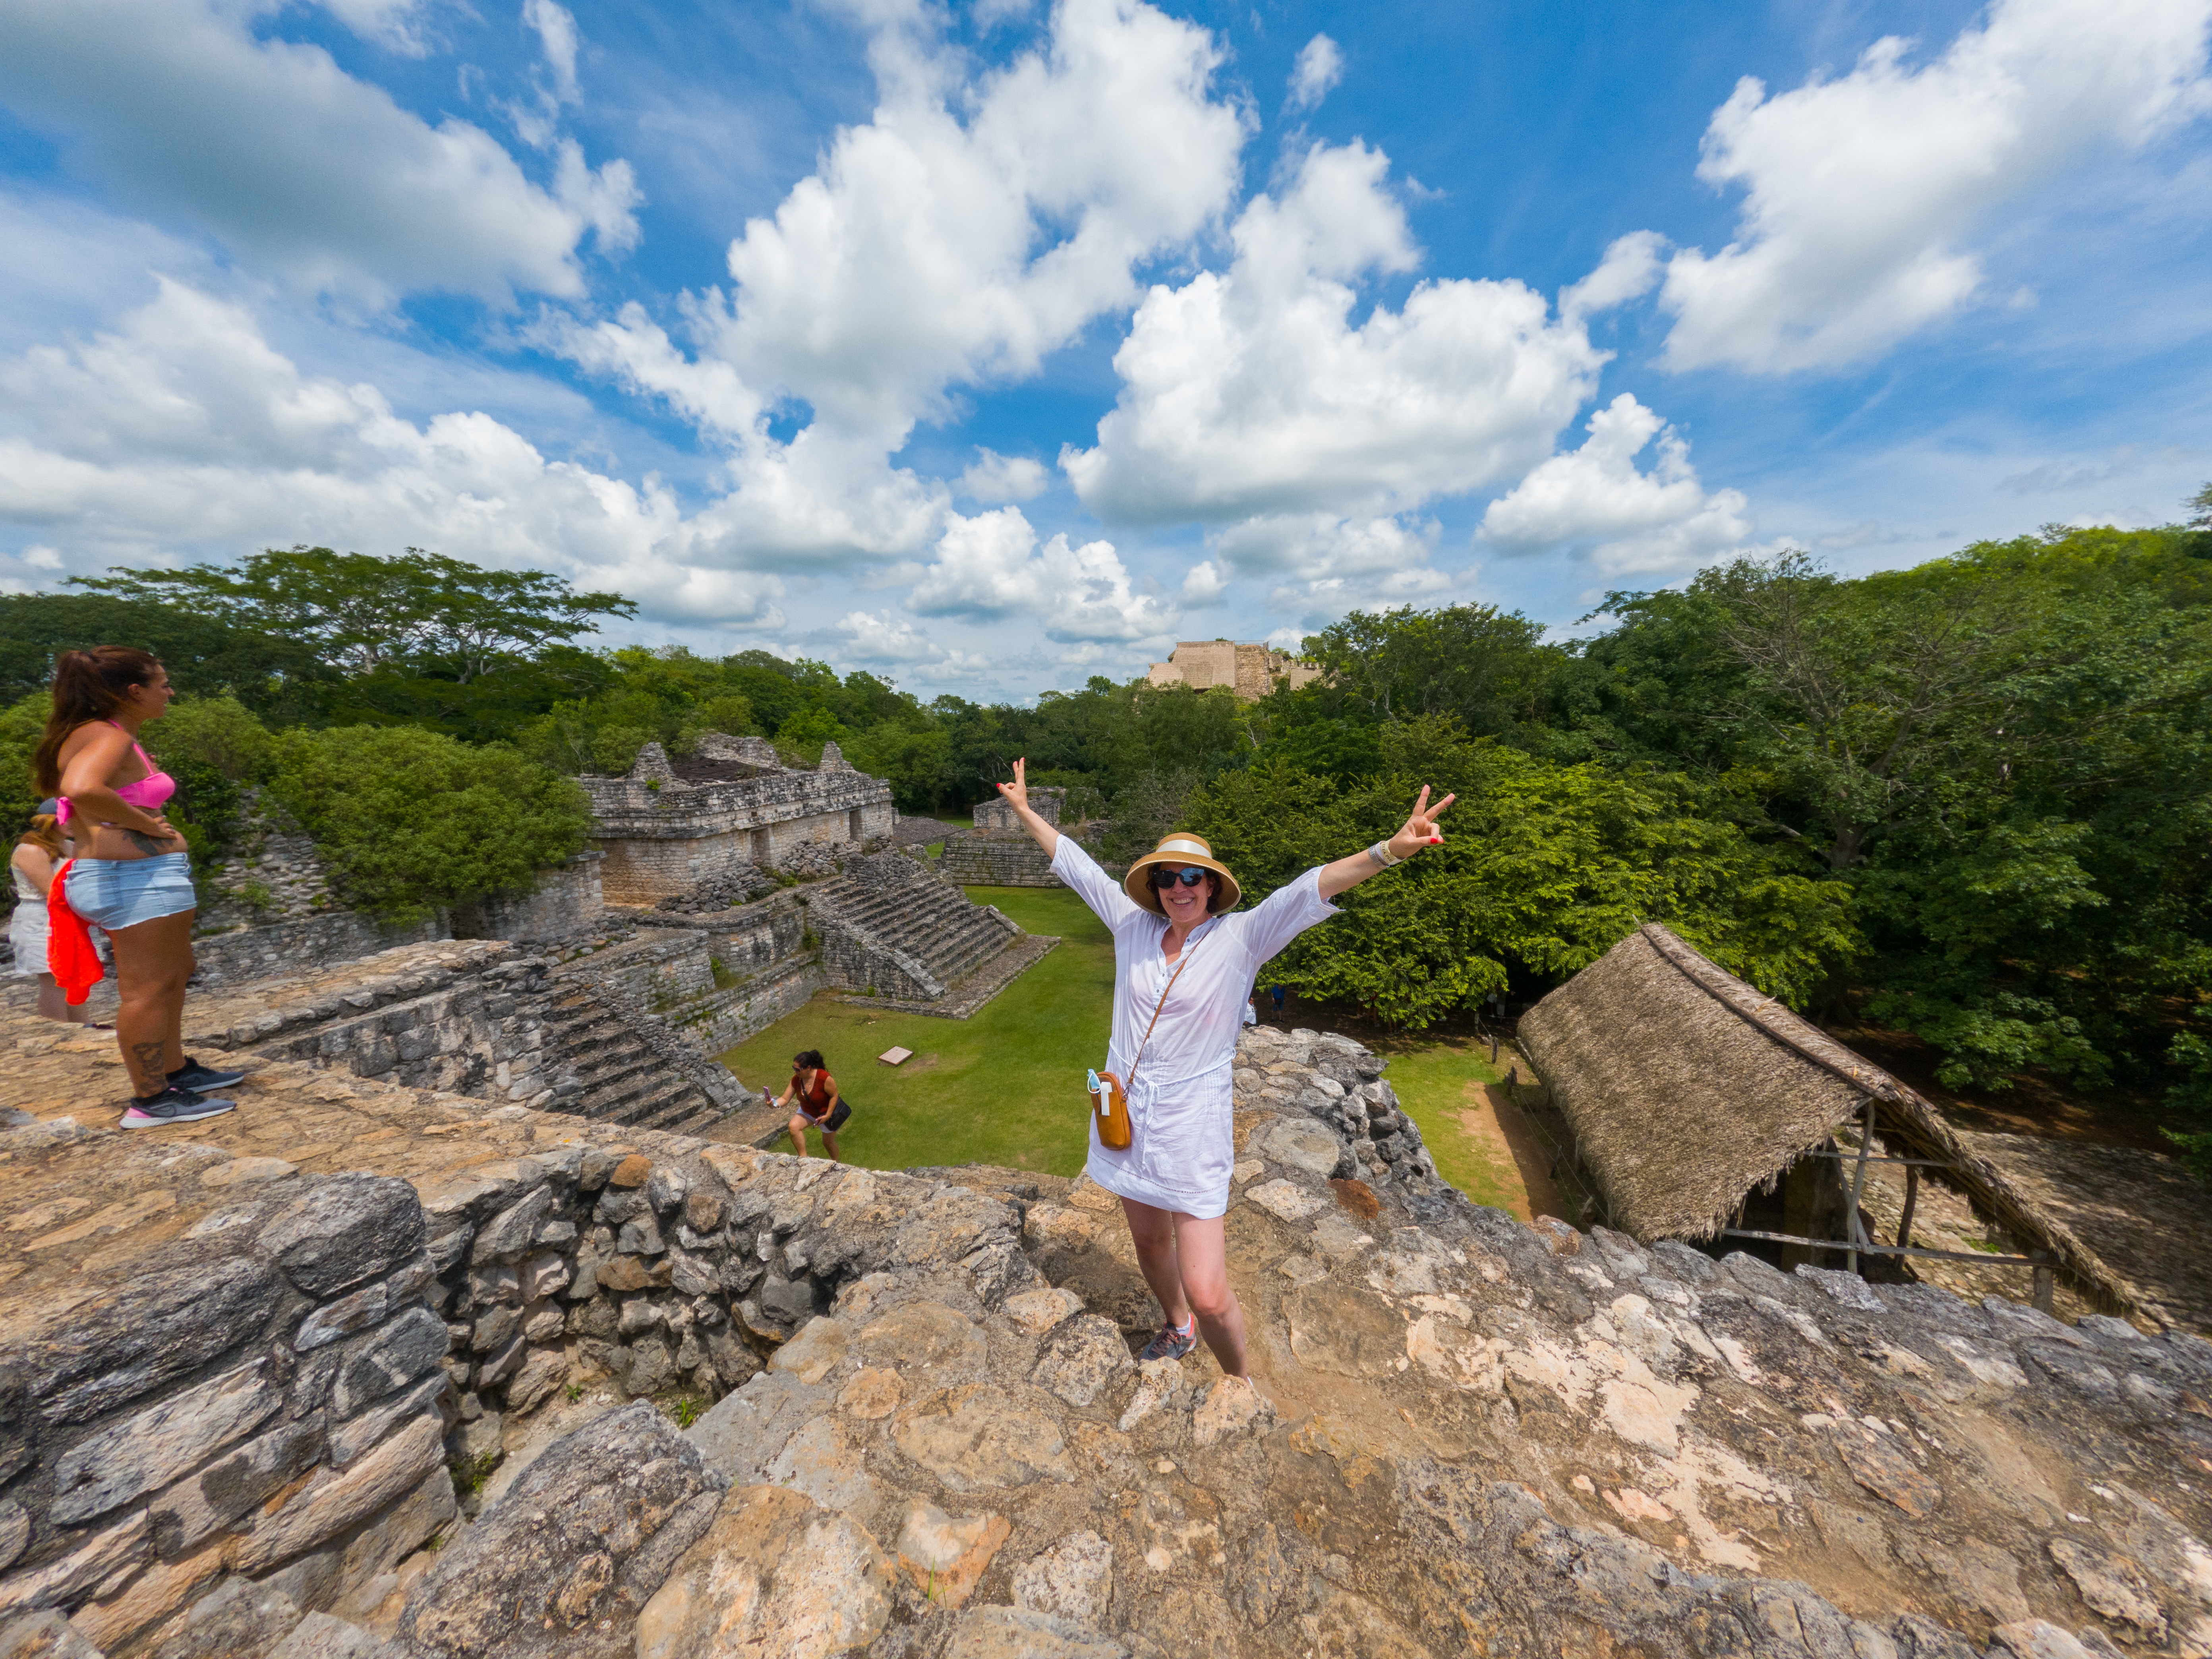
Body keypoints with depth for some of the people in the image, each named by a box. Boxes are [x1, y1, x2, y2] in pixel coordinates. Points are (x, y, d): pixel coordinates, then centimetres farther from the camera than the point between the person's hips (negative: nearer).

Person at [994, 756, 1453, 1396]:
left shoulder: (1240, 938, -12)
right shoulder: (1132, 926, -2)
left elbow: (1309, 891, -27)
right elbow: (1077, 865, 6)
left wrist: (1388, 851, -41)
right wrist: (1024, 810, 14)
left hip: (1191, 1129, -5)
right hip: (1125, 1117, 5)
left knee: (1209, 1296, -4)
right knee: (1149, 1241, 26)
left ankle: (1240, 1380, 31)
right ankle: (1177, 1326, 58)